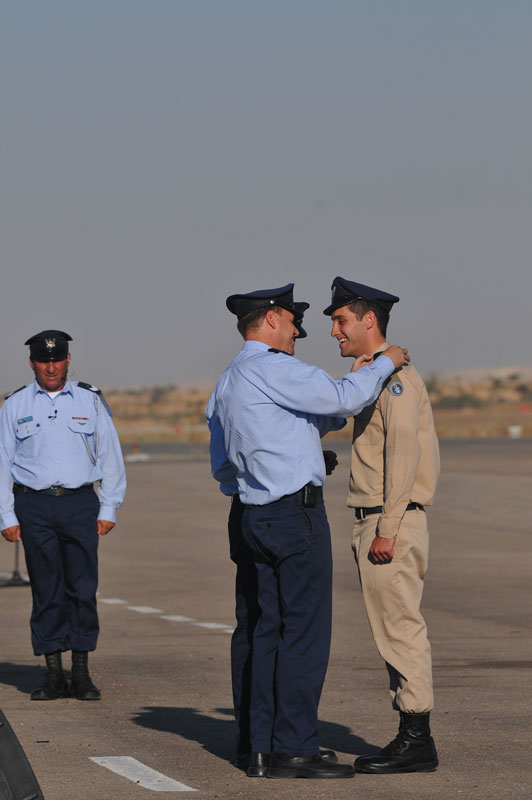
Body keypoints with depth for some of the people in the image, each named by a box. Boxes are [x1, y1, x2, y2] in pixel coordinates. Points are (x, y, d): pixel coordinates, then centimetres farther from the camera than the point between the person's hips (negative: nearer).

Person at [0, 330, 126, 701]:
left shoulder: (90, 401, 8)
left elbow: (110, 457, 11)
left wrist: (109, 509, 5)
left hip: (79, 503, 0)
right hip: (34, 505, 0)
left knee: (82, 588, -3)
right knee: (46, 591, 0)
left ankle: (82, 674, 3)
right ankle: (54, 675, 4)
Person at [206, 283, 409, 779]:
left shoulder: (226, 385, 16)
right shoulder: (272, 368, -13)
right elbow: (342, 397, -18)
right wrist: (384, 364, -1)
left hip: (258, 515, 9)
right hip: (297, 511, -9)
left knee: (272, 628, 11)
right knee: (305, 632, -7)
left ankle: (264, 747, 11)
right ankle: (294, 750, -7)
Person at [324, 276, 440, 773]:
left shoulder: (394, 374, -12)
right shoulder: (375, 376, 19)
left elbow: (404, 452, -19)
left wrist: (387, 528, -22)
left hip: (392, 521, -10)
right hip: (376, 524, 10)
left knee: (401, 629, -8)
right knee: (394, 632, 10)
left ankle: (415, 741, -7)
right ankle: (413, 738, 13)